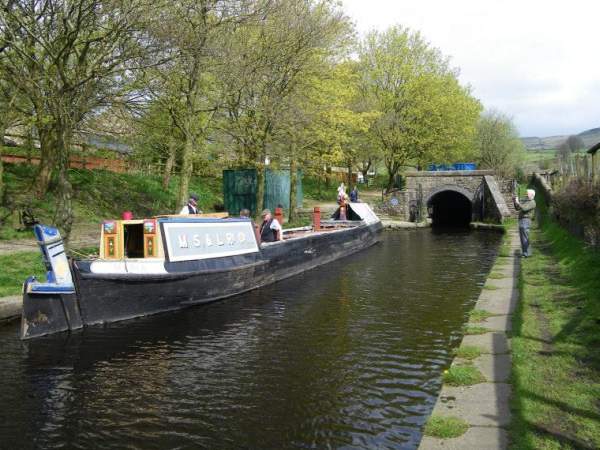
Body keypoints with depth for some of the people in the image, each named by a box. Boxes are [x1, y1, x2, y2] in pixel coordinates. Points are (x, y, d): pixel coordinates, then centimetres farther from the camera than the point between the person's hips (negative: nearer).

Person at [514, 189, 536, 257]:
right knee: (522, 238, 11)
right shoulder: (526, 201, 22)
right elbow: (517, 208, 20)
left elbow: (524, 208, -23)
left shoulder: (532, 202, -8)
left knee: (525, 238, -10)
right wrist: (515, 202, 5)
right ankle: (524, 252, 16)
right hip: (521, 221, 10)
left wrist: (518, 202, -20)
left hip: (526, 221, -10)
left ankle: (527, 253, -7)